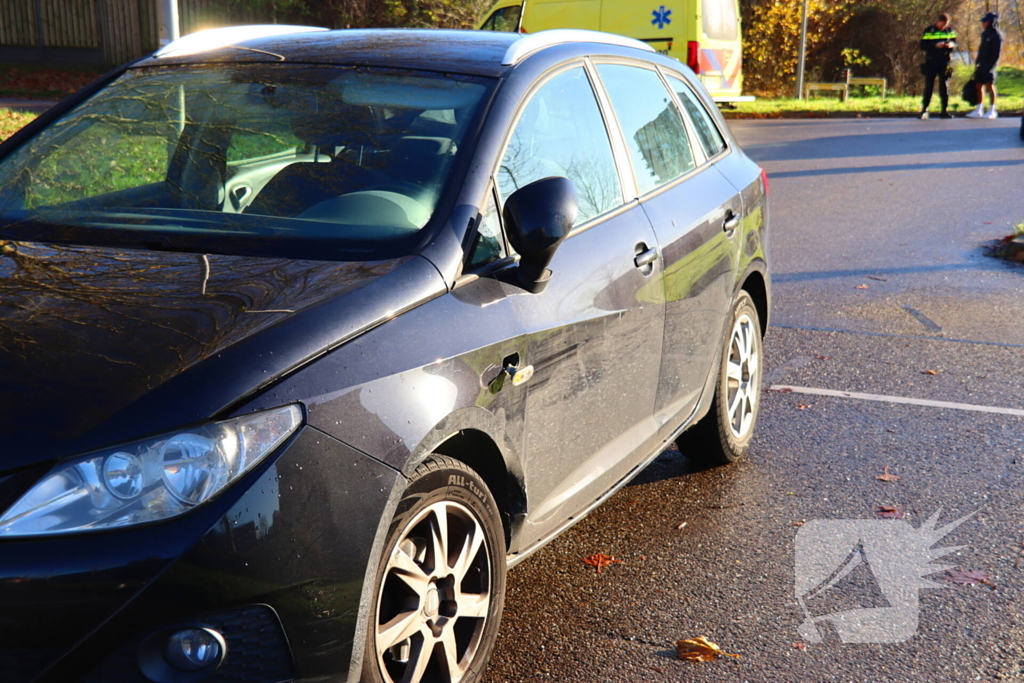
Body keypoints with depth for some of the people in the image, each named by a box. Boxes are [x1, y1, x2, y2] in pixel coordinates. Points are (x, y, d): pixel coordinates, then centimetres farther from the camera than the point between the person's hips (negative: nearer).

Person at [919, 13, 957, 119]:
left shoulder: (950, 30, 6)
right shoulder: (929, 31, -4)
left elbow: (955, 43, 12)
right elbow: (923, 46, -9)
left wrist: (952, 45, -11)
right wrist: (935, 46, -22)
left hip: (944, 63, 3)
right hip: (931, 62, -3)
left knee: (944, 86, 3)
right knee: (929, 86, -2)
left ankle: (944, 111, 8)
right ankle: (924, 110, 5)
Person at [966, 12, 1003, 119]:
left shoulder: (996, 35, -10)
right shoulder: (985, 34, 16)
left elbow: (996, 53, -15)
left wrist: (990, 65, -20)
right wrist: (977, 62, 16)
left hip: (989, 65, -9)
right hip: (982, 65, 9)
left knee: (990, 85, -8)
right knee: (978, 85, 8)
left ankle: (992, 111, -3)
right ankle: (979, 110, 15)